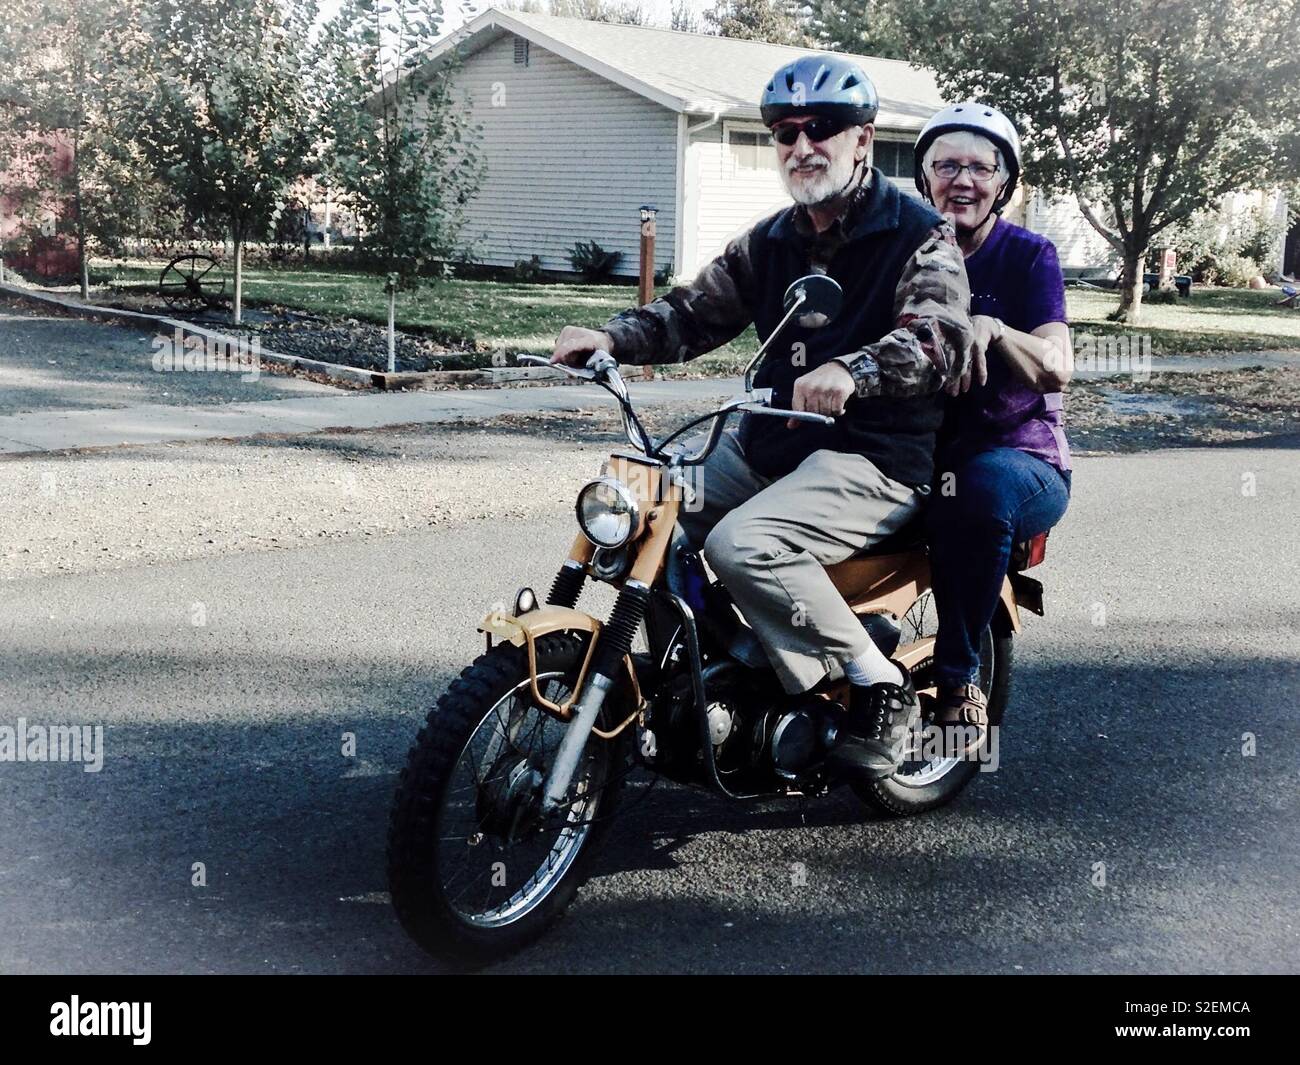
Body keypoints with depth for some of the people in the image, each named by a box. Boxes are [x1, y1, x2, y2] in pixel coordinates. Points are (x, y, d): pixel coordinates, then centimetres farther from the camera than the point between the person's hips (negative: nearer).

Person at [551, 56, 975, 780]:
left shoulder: (918, 235, -7)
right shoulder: (770, 242, 16)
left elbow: (942, 338, -23)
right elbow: (696, 312, 14)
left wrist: (849, 372, -43)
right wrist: (614, 338, -7)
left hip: (872, 454, -8)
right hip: (768, 441, 8)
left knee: (744, 545, -31)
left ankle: (881, 687, -14)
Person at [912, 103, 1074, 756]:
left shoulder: (1028, 255, 1)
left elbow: (1055, 366, -12)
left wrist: (990, 329, -31)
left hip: (1021, 458, -3)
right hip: (915, 452, 3)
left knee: (983, 486, -40)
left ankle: (958, 678, -25)